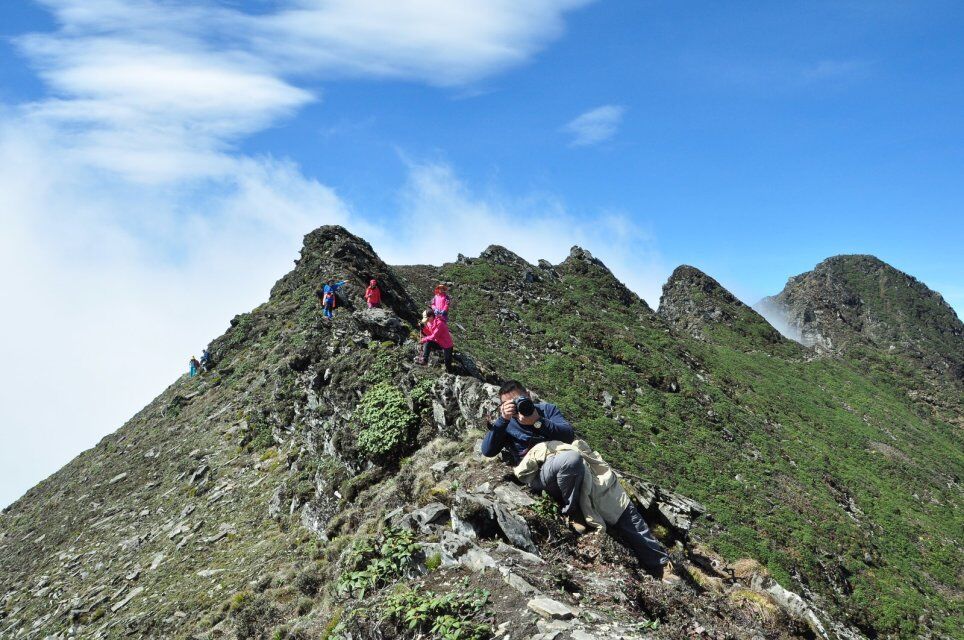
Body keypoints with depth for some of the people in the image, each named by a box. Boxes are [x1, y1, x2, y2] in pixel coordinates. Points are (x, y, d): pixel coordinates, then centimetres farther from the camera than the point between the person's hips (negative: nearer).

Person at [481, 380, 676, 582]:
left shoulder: (546, 408, 23)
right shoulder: (504, 425, 19)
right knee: (571, 458, -39)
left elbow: (568, 433, 7)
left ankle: (660, 564, 5)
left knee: (623, 508, -4)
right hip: (539, 471, -3)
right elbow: (487, 451, 1)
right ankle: (572, 512, -13)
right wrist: (503, 419, -8)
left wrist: (538, 422, -6)